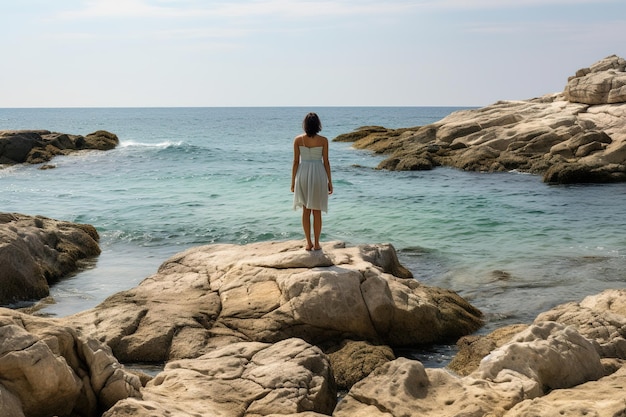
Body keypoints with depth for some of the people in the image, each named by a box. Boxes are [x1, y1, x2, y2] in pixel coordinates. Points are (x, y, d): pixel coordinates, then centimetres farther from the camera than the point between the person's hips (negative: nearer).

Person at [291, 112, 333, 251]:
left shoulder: (298, 139, -4)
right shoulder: (323, 140, -7)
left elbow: (296, 161, -2)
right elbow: (326, 162, -5)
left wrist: (293, 181, 6)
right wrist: (329, 181, 4)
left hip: (303, 174, 1)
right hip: (318, 174, -1)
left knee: (306, 210, 12)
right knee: (317, 212, 8)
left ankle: (308, 243, 13)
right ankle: (316, 243, 12)